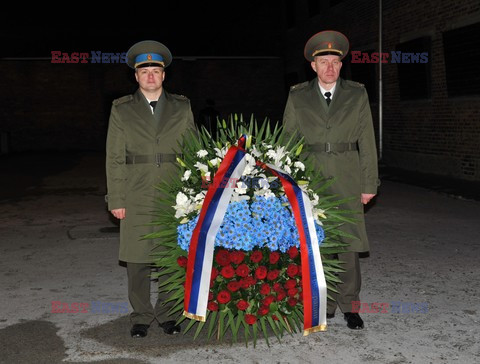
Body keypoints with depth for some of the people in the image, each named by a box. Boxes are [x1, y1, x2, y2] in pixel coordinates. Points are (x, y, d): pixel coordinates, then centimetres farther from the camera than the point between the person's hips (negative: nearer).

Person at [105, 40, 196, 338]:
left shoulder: (182, 108, 10)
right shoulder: (122, 110, 7)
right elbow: (114, 158, 5)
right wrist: (116, 199, -2)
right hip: (137, 199, 0)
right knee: (137, 260, 3)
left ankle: (168, 314, 20)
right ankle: (141, 317, 17)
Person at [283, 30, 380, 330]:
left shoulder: (357, 95, 6)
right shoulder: (298, 97, 7)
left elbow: (367, 142, 5)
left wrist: (370, 184, 0)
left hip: (347, 180, 0)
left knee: (349, 242, 1)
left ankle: (349, 304, 14)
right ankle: (324, 303, 14)